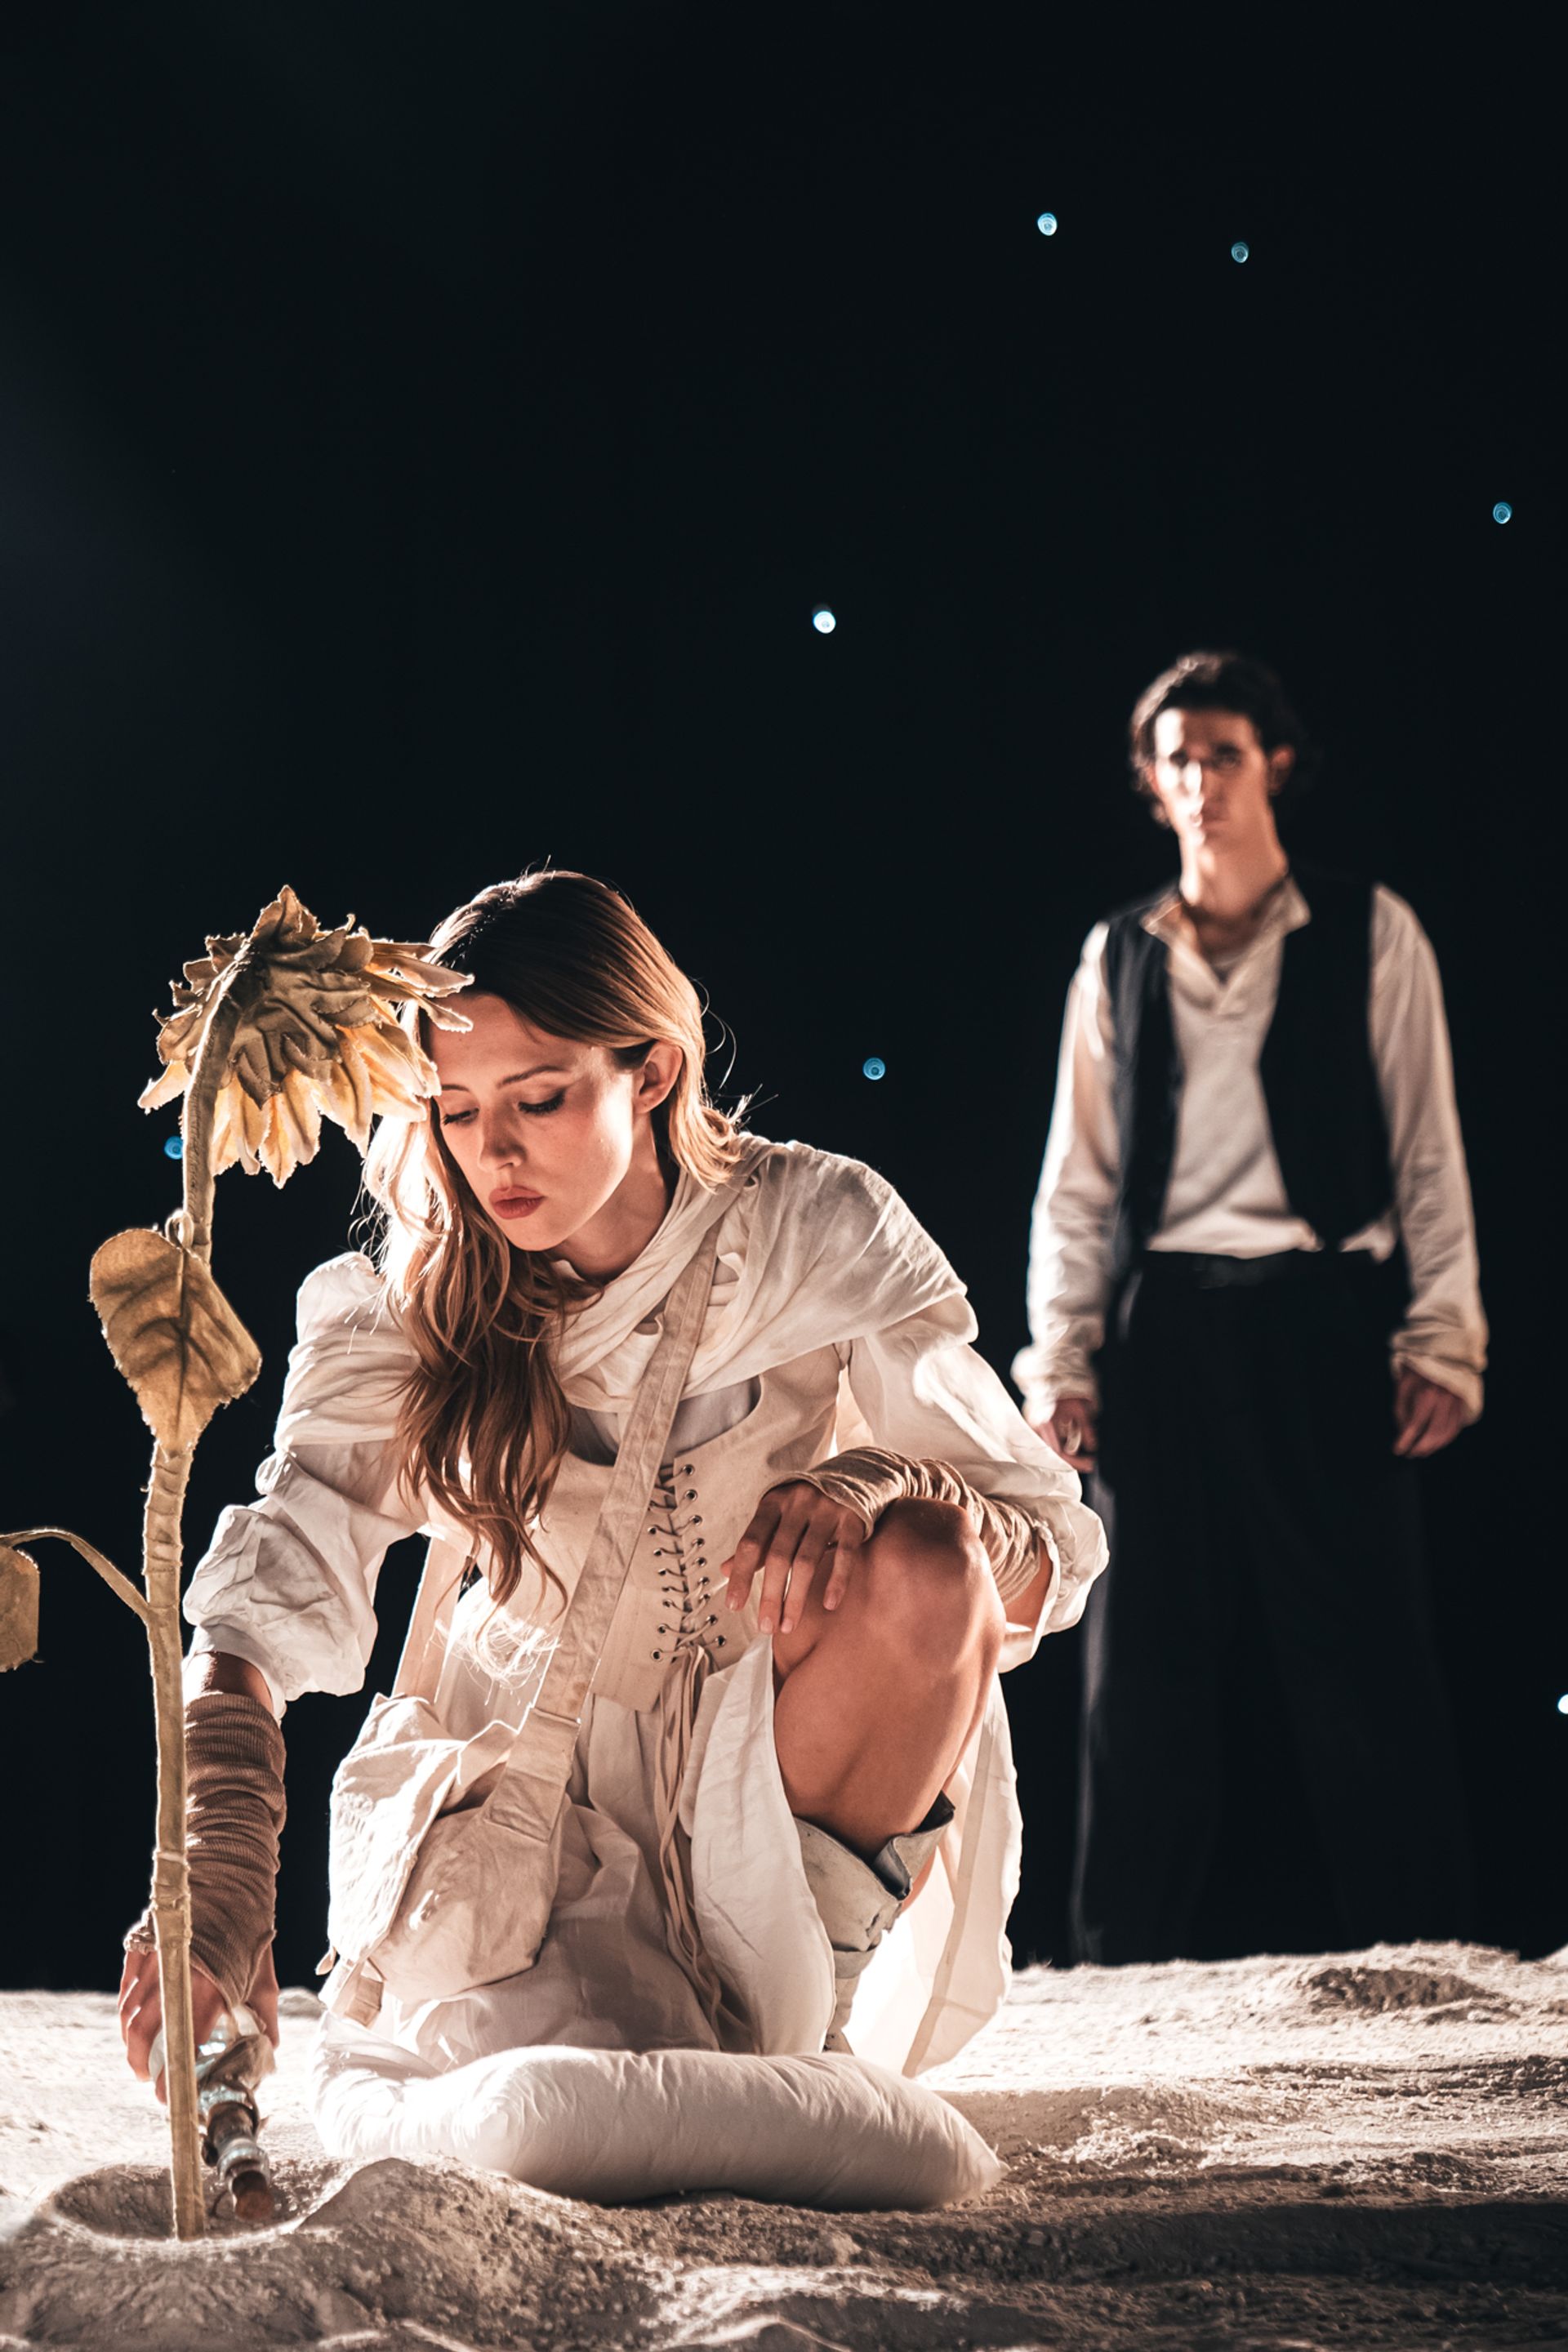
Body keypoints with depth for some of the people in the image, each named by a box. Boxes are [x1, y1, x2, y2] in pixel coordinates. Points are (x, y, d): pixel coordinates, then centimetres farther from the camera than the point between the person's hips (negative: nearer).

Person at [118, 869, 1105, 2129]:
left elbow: (1052, 1552, -14)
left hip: (783, 1756, 0)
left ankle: (808, 2011, -9)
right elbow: (274, 1593, -25)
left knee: (923, 1564, -30)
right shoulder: (406, 1309, -13)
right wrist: (218, 1882, -41)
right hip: (547, 1782, 1)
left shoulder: (817, 1232, -15)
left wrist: (869, 1493, -36)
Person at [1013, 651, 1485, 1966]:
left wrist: (1443, 1338, -3)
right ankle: (1129, 1975, 11)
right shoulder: (1118, 957, 13)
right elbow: (1077, 1179, 13)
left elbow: (1429, 1151, 5)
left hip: (1323, 1324, -2)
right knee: (1148, 1676, 4)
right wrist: (1060, 1355, 4)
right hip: (1161, 1333, 2)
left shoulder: (1369, 935, 6)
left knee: (1363, 1668, -3)